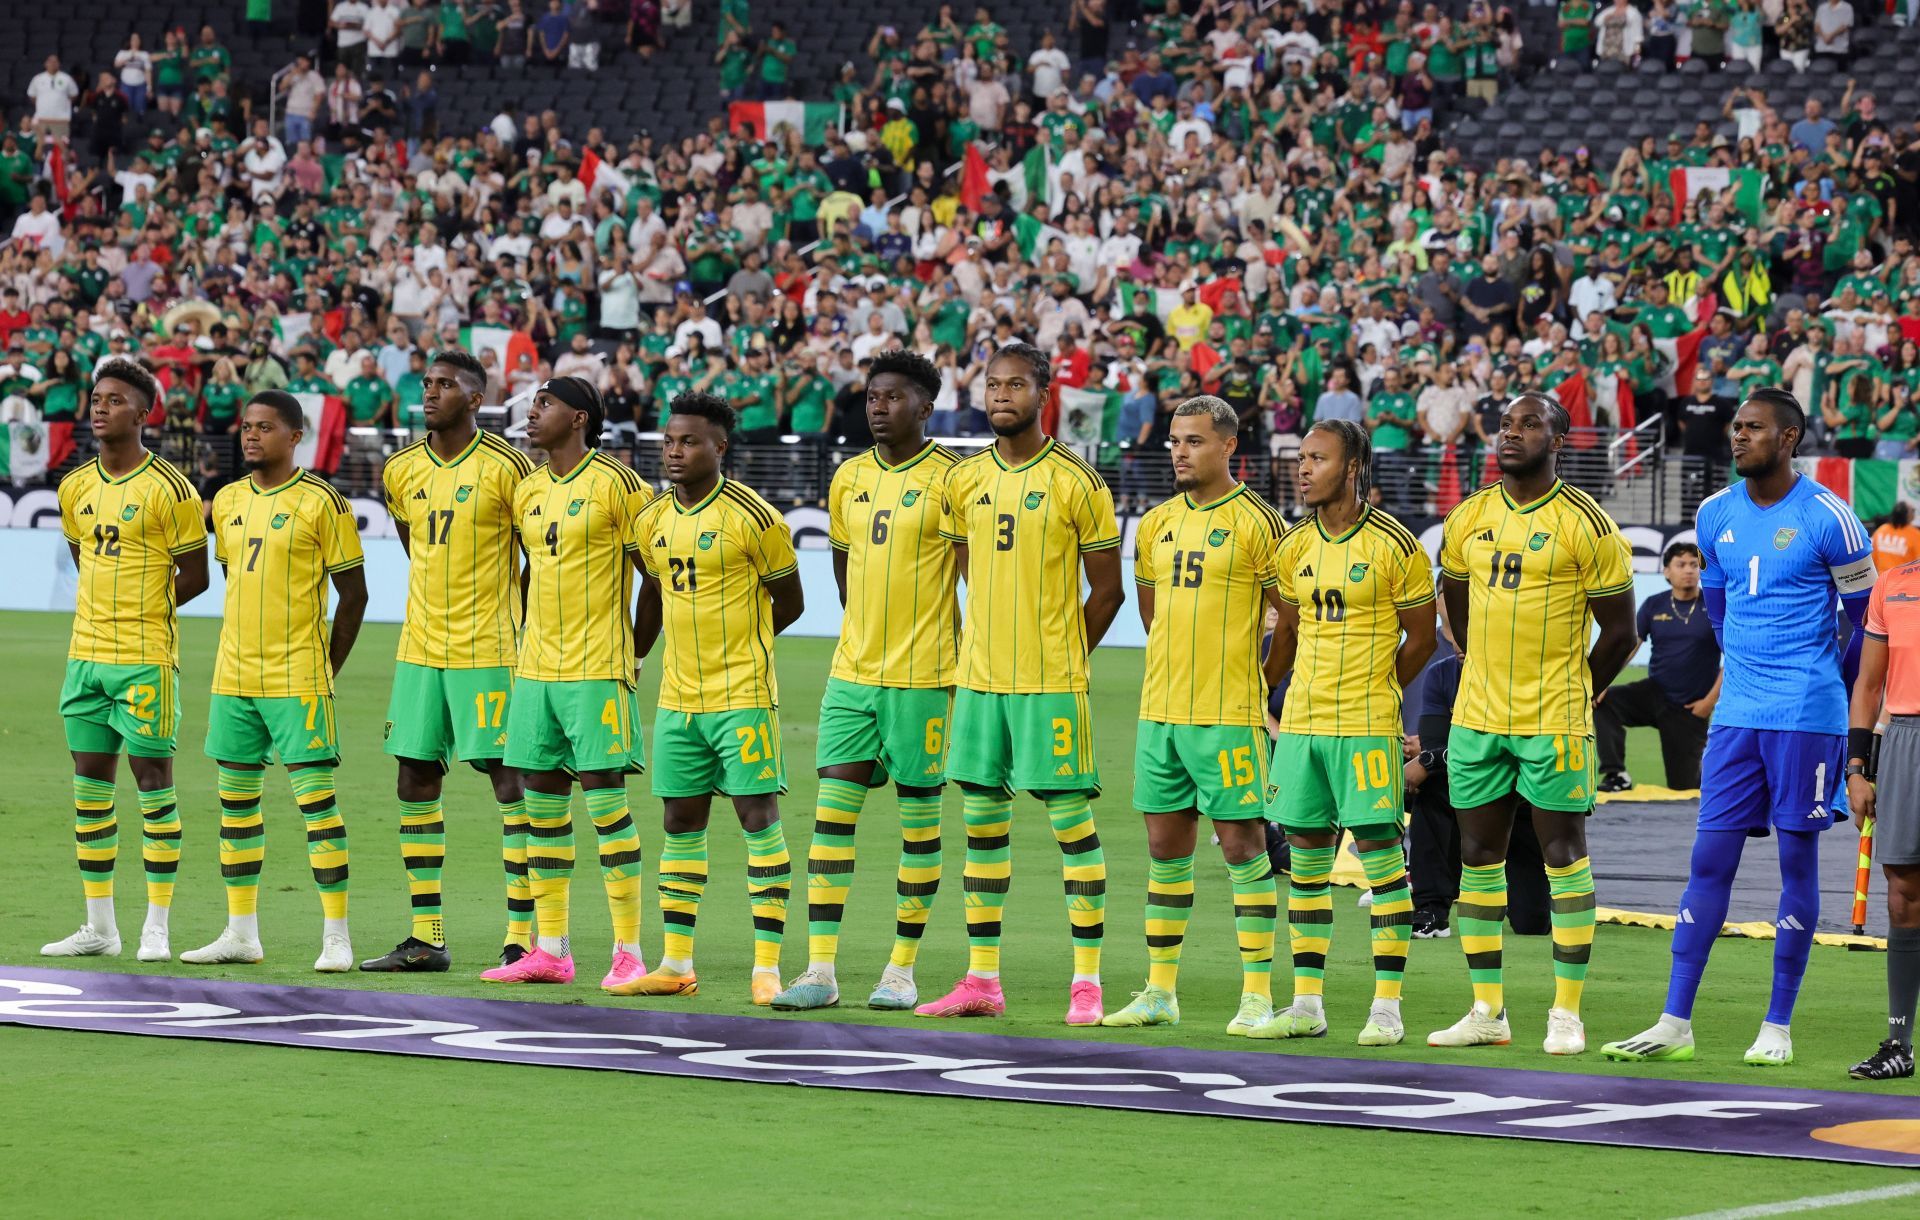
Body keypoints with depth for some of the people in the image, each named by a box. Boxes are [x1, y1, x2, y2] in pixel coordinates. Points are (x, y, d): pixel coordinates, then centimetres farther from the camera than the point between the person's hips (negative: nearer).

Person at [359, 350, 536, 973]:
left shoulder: (506, 467, -9)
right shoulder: (401, 471, 8)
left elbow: (539, 558, -3)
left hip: (488, 652, -6)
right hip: (420, 649, 6)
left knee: (511, 783, -5)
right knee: (414, 784, 7)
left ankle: (523, 939, -4)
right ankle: (425, 939, 13)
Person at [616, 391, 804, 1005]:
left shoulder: (753, 517, -11)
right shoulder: (653, 521, 7)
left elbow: (789, 602, -1)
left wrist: (734, 641, 5)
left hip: (742, 694, -6)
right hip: (678, 696, 6)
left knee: (759, 816, -6)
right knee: (681, 822, 10)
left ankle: (766, 968, -6)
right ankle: (676, 965, 17)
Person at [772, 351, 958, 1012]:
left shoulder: (952, 478, -7)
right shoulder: (848, 478, 10)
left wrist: (965, 659, -6)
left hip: (922, 677, -5)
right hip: (852, 673, 5)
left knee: (918, 819, 3)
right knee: (832, 809, -2)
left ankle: (902, 971, 10)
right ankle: (820, 971, -2)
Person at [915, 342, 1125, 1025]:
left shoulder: (1075, 482, -6)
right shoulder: (964, 480, 8)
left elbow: (1107, 589, -1)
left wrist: (1062, 656, 0)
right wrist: (984, 651, 11)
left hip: (1050, 683, -5)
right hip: (978, 678, 5)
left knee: (1070, 817, -4)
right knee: (982, 819, 7)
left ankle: (1088, 982, -1)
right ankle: (982, 981, 13)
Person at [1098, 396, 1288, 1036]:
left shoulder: (1256, 522, -7)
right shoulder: (1157, 524, 12)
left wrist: (1255, 680, 1)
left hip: (1228, 717, -6)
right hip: (1160, 711, 6)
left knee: (1243, 844, -4)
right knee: (1165, 846, 10)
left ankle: (1257, 995, -2)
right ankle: (1160, 993, 16)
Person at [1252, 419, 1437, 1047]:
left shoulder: (1394, 546, -7)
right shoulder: (1295, 547, 9)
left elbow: (1421, 638, 0)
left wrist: (1374, 691, 5)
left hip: (1367, 728, -6)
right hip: (1300, 724, 6)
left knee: (1380, 853, -4)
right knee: (1307, 855, 8)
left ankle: (1387, 1006, -1)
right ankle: (1307, 1003, 13)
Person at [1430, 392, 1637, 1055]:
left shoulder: (1586, 525, -7)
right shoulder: (1467, 520, 7)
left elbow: (1619, 632, -1)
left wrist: (1572, 699, 3)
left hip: (1554, 724, -5)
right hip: (1477, 718, 5)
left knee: (1564, 856, -1)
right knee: (1479, 857, 7)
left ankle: (1567, 1013, 3)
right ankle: (1487, 1011, 14)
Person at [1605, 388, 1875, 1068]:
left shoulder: (1826, 518, -8)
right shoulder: (1715, 517, 8)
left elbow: (1870, 616, 2)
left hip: (1807, 718, -5)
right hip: (1737, 713, 5)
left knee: (1797, 859, 1)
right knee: (1710, 859, 1)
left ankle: (1777, 1028, 6)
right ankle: (1674, 1025, 1)